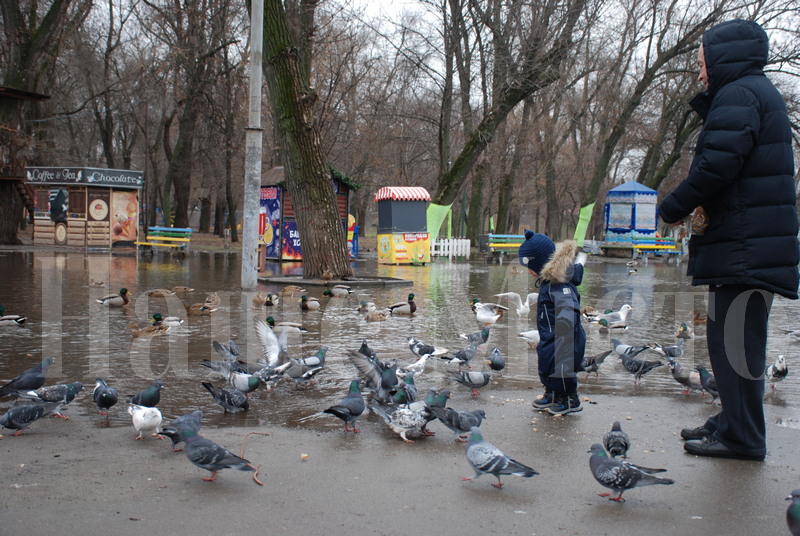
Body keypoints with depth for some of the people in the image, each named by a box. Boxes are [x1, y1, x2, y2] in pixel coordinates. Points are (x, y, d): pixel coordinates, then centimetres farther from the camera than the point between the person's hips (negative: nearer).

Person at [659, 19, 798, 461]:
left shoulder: (739, 94, -11)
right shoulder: (757, 93, 23)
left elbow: (718, 164, -21)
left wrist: (674, 207, -9)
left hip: (745, 247, -11)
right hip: (753, 242, 11)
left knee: (734, 341, -7)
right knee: (732, 338, 16)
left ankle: (741, 437, -1)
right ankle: (733, 423, 25)